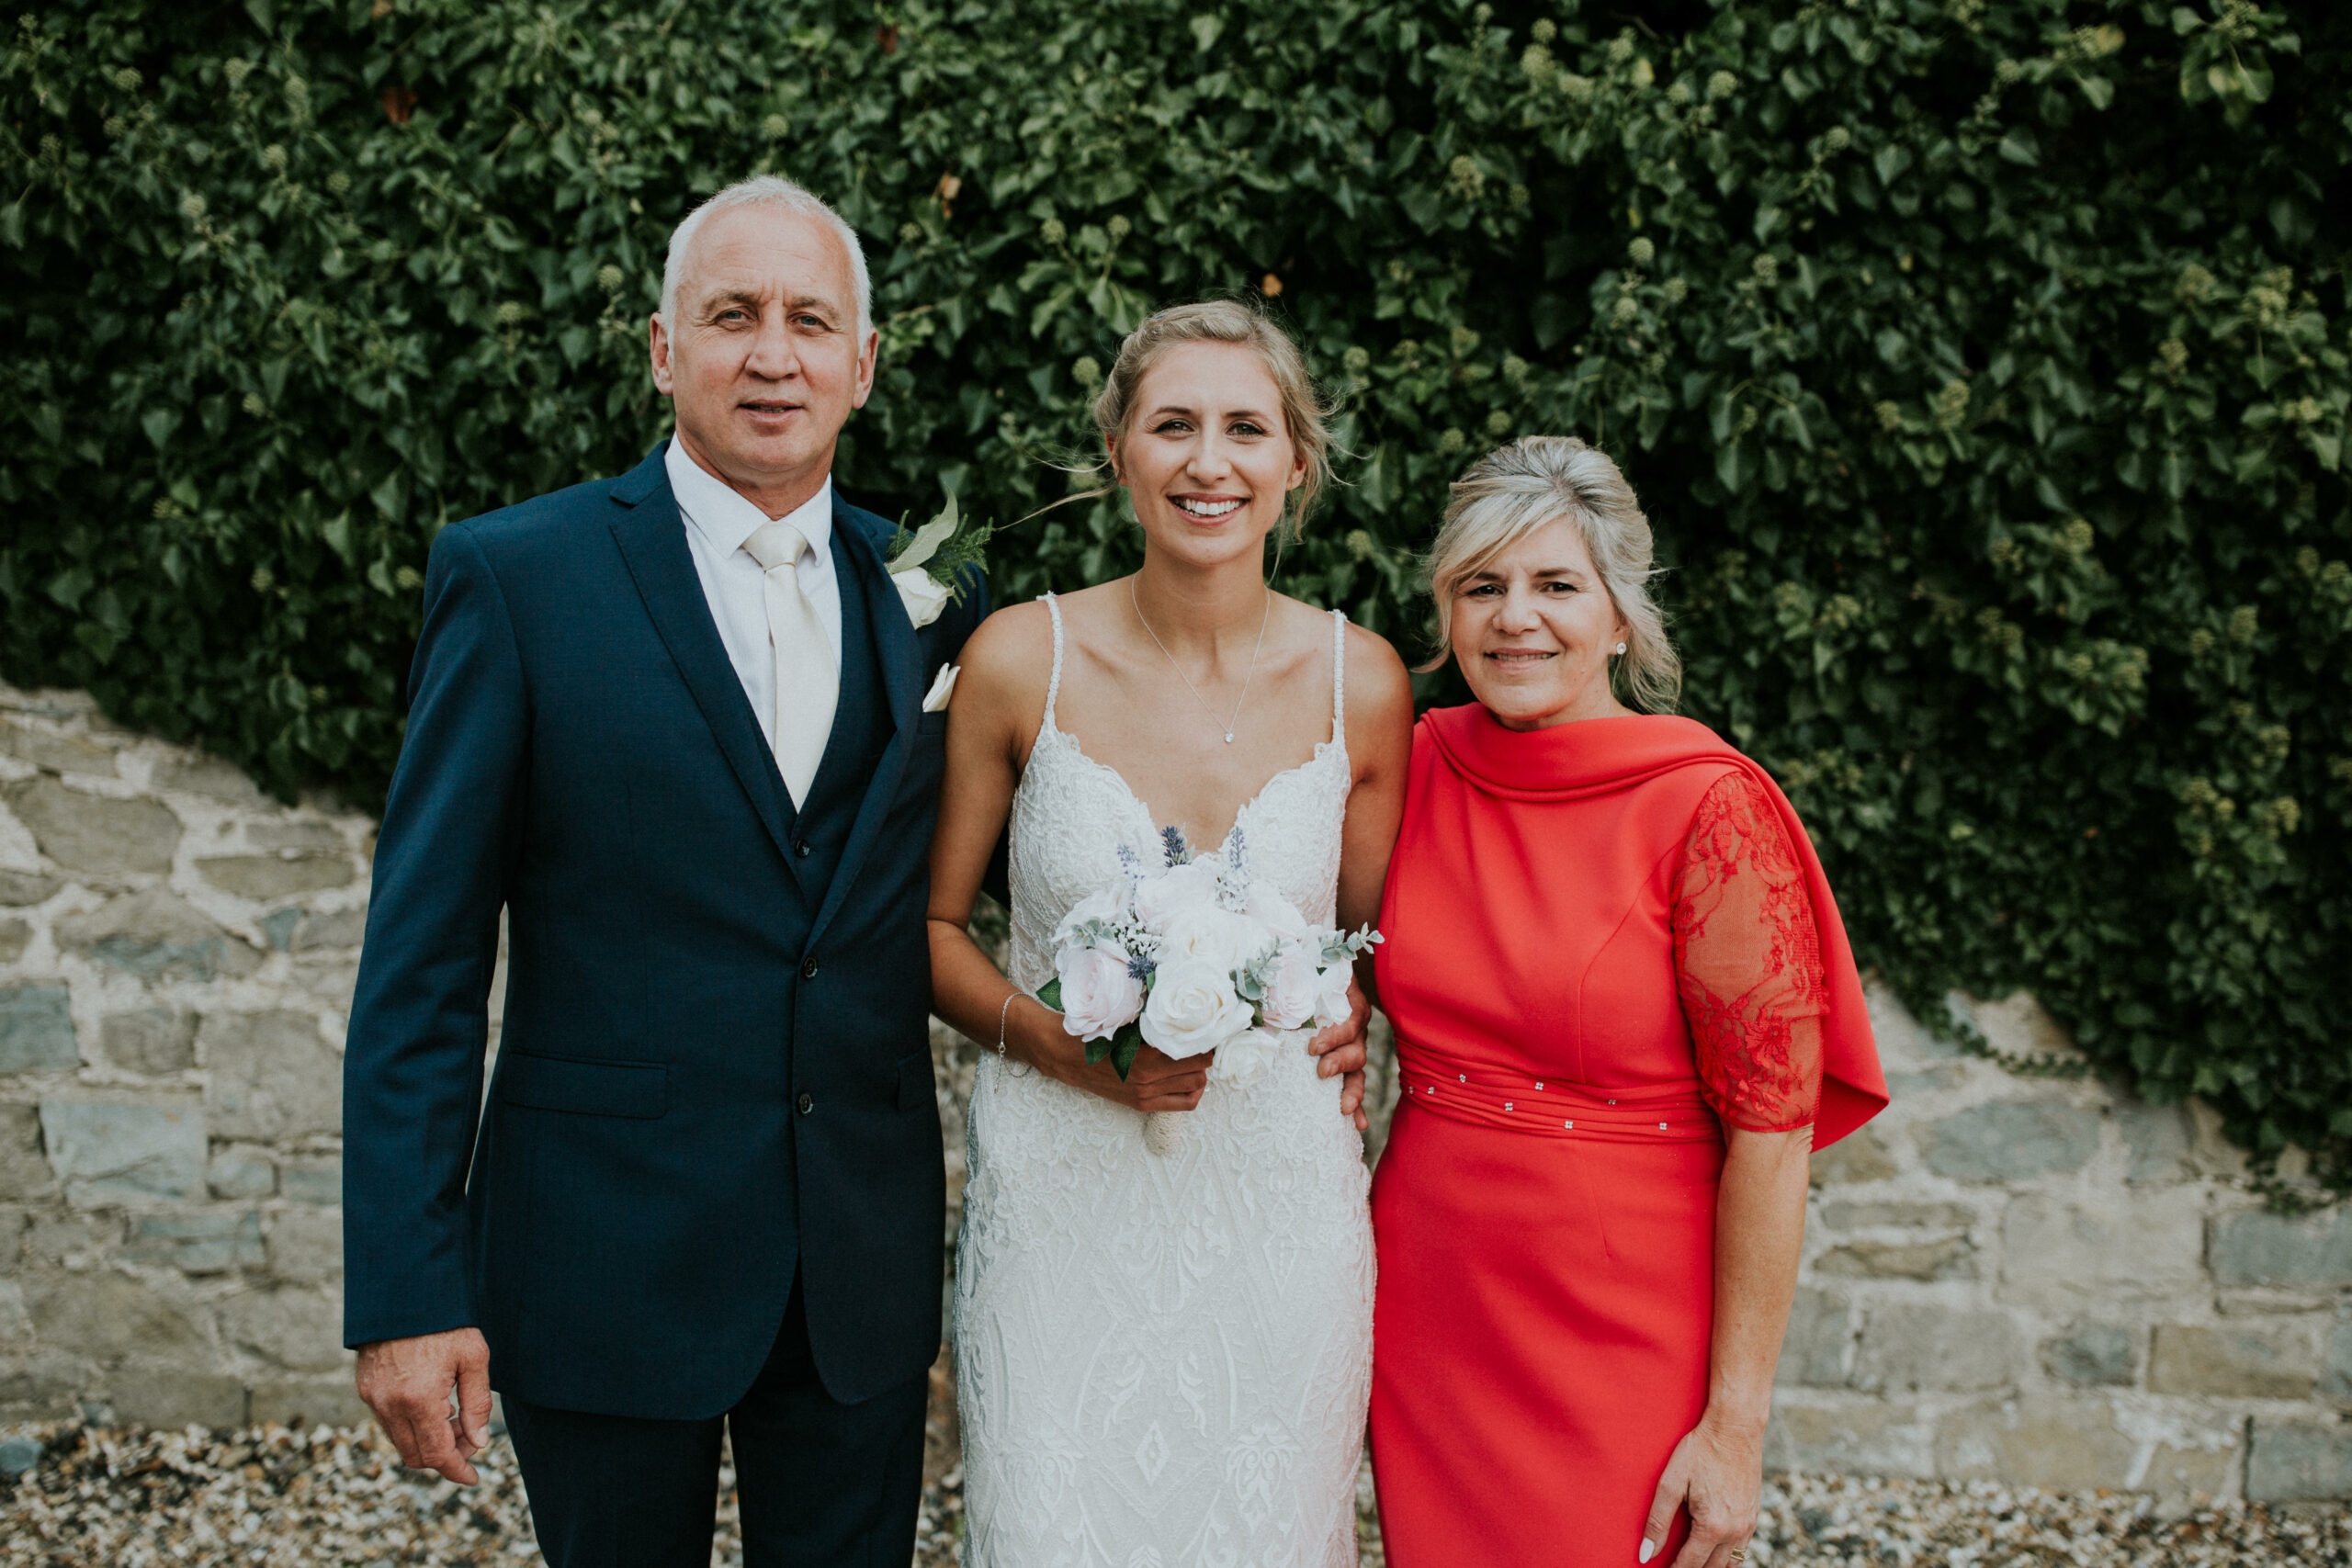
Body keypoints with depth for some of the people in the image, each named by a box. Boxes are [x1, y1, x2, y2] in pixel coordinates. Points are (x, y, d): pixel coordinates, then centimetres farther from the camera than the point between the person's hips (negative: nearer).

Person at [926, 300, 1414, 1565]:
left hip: (1280, 1199, 1)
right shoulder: (1021, 659, -7)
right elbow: (930, 927, 1)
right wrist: (1067, 1046, -15)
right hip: (1060, 1202, -1)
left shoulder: (1361, 682, -3)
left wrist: (1337, 1019, -9)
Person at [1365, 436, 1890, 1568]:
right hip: (1424, 1303, 5)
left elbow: (1772, 1124, -14)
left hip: (1627, 1332, -4)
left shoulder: (1707, 809, -15)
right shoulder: (1420, 765, 1)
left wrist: (1737, 1421, -15)